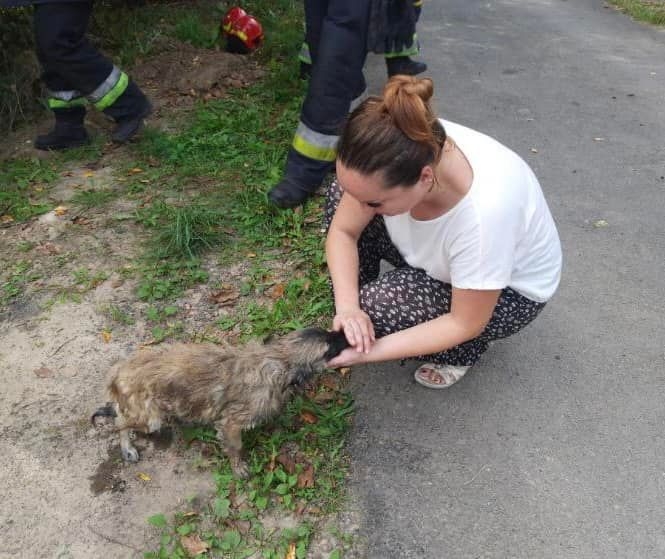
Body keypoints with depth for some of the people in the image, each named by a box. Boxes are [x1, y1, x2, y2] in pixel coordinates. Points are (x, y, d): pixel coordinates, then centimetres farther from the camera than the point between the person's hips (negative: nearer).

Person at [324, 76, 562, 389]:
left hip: (509, 290, -5)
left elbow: (466, 324, -27)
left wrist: (369, 352, -30)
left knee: (377, 307, -27)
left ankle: (463, 350, 3)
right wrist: (347, 308, -29)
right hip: (442, 255, 5)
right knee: (341, 196, -12)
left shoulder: (485, 210, -42)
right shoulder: (395, 153, -28)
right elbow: (342, 231, -14)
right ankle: (356, 320, 5)